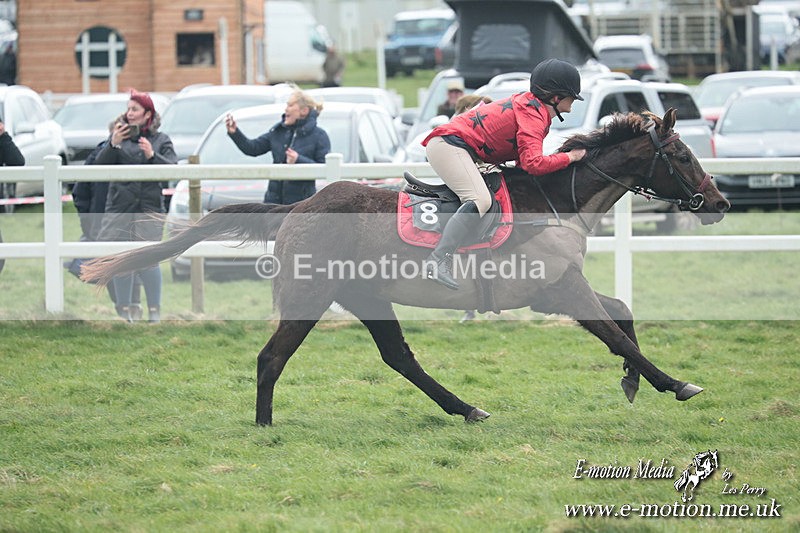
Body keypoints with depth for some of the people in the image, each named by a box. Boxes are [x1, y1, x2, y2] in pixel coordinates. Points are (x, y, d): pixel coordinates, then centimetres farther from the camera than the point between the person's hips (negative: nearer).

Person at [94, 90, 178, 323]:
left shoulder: (161, 140, 9)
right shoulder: (119, 135, 10)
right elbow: (100, 165, 2)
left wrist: (152, 155, -16)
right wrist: (113, 145, -14)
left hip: (149, 209, -1)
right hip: (119, 207, 1)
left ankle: (154, 310, 1)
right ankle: (123, 310, 9)